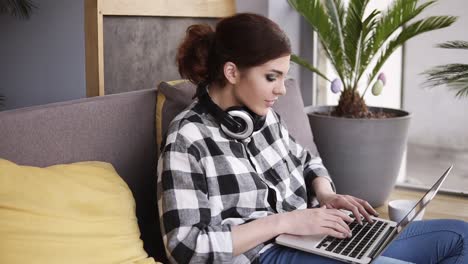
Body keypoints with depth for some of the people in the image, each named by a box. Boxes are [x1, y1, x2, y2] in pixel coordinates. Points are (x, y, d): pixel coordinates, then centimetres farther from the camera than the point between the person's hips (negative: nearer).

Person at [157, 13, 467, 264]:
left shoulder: (263, 115, 5)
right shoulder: (188, 140, -16)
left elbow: (307, 162, 22)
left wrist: (326, 194, -1)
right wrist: (283, 221, -22)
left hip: (311, 237, 8)